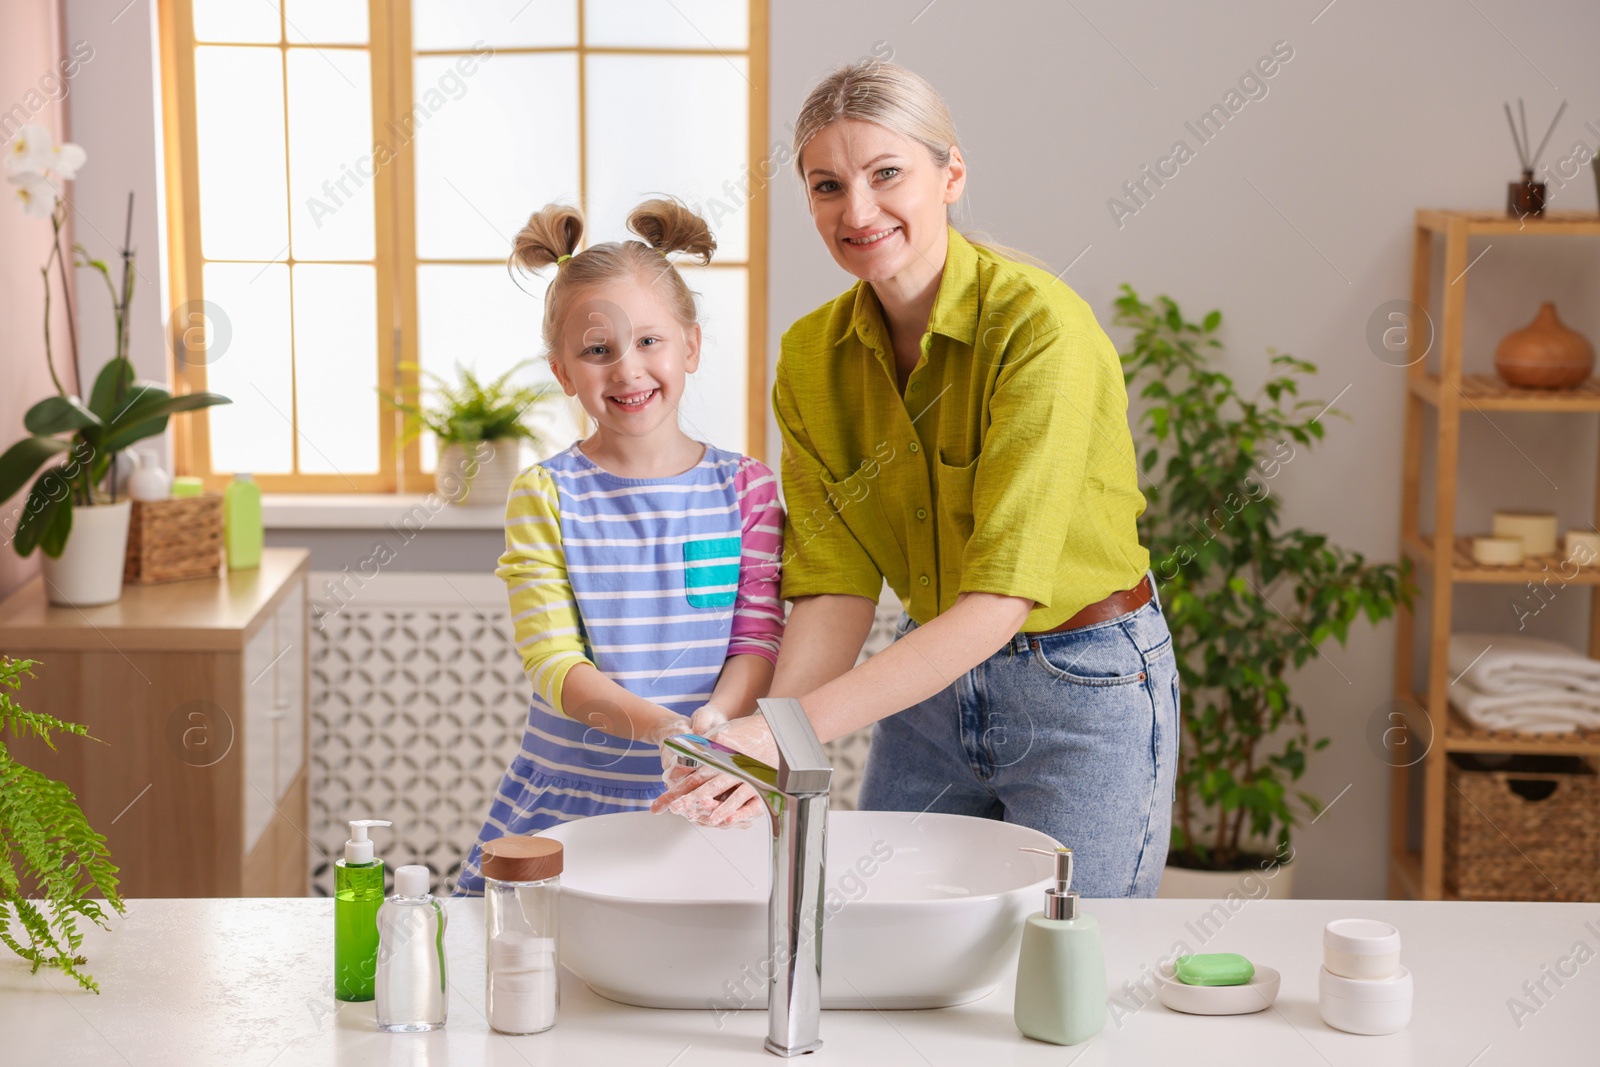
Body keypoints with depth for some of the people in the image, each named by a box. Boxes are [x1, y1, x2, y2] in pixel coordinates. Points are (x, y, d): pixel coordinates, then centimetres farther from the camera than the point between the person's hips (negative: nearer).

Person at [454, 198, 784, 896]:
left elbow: (758, 640, 0)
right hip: (566, 799, -1)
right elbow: (553, 663, -9)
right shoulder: (544, 496, -3)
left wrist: (715, 719, -22)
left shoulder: (746, 489, 3)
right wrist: (659, 727, -26)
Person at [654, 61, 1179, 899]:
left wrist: (791, 730, -37)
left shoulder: (1039, 326, -23)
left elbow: (1000, 598, -30)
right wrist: (754, 759, -23)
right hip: (932, 678, 5)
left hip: (1085, 691, -5)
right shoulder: (813, 359, -4)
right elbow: (834, 590, -6)